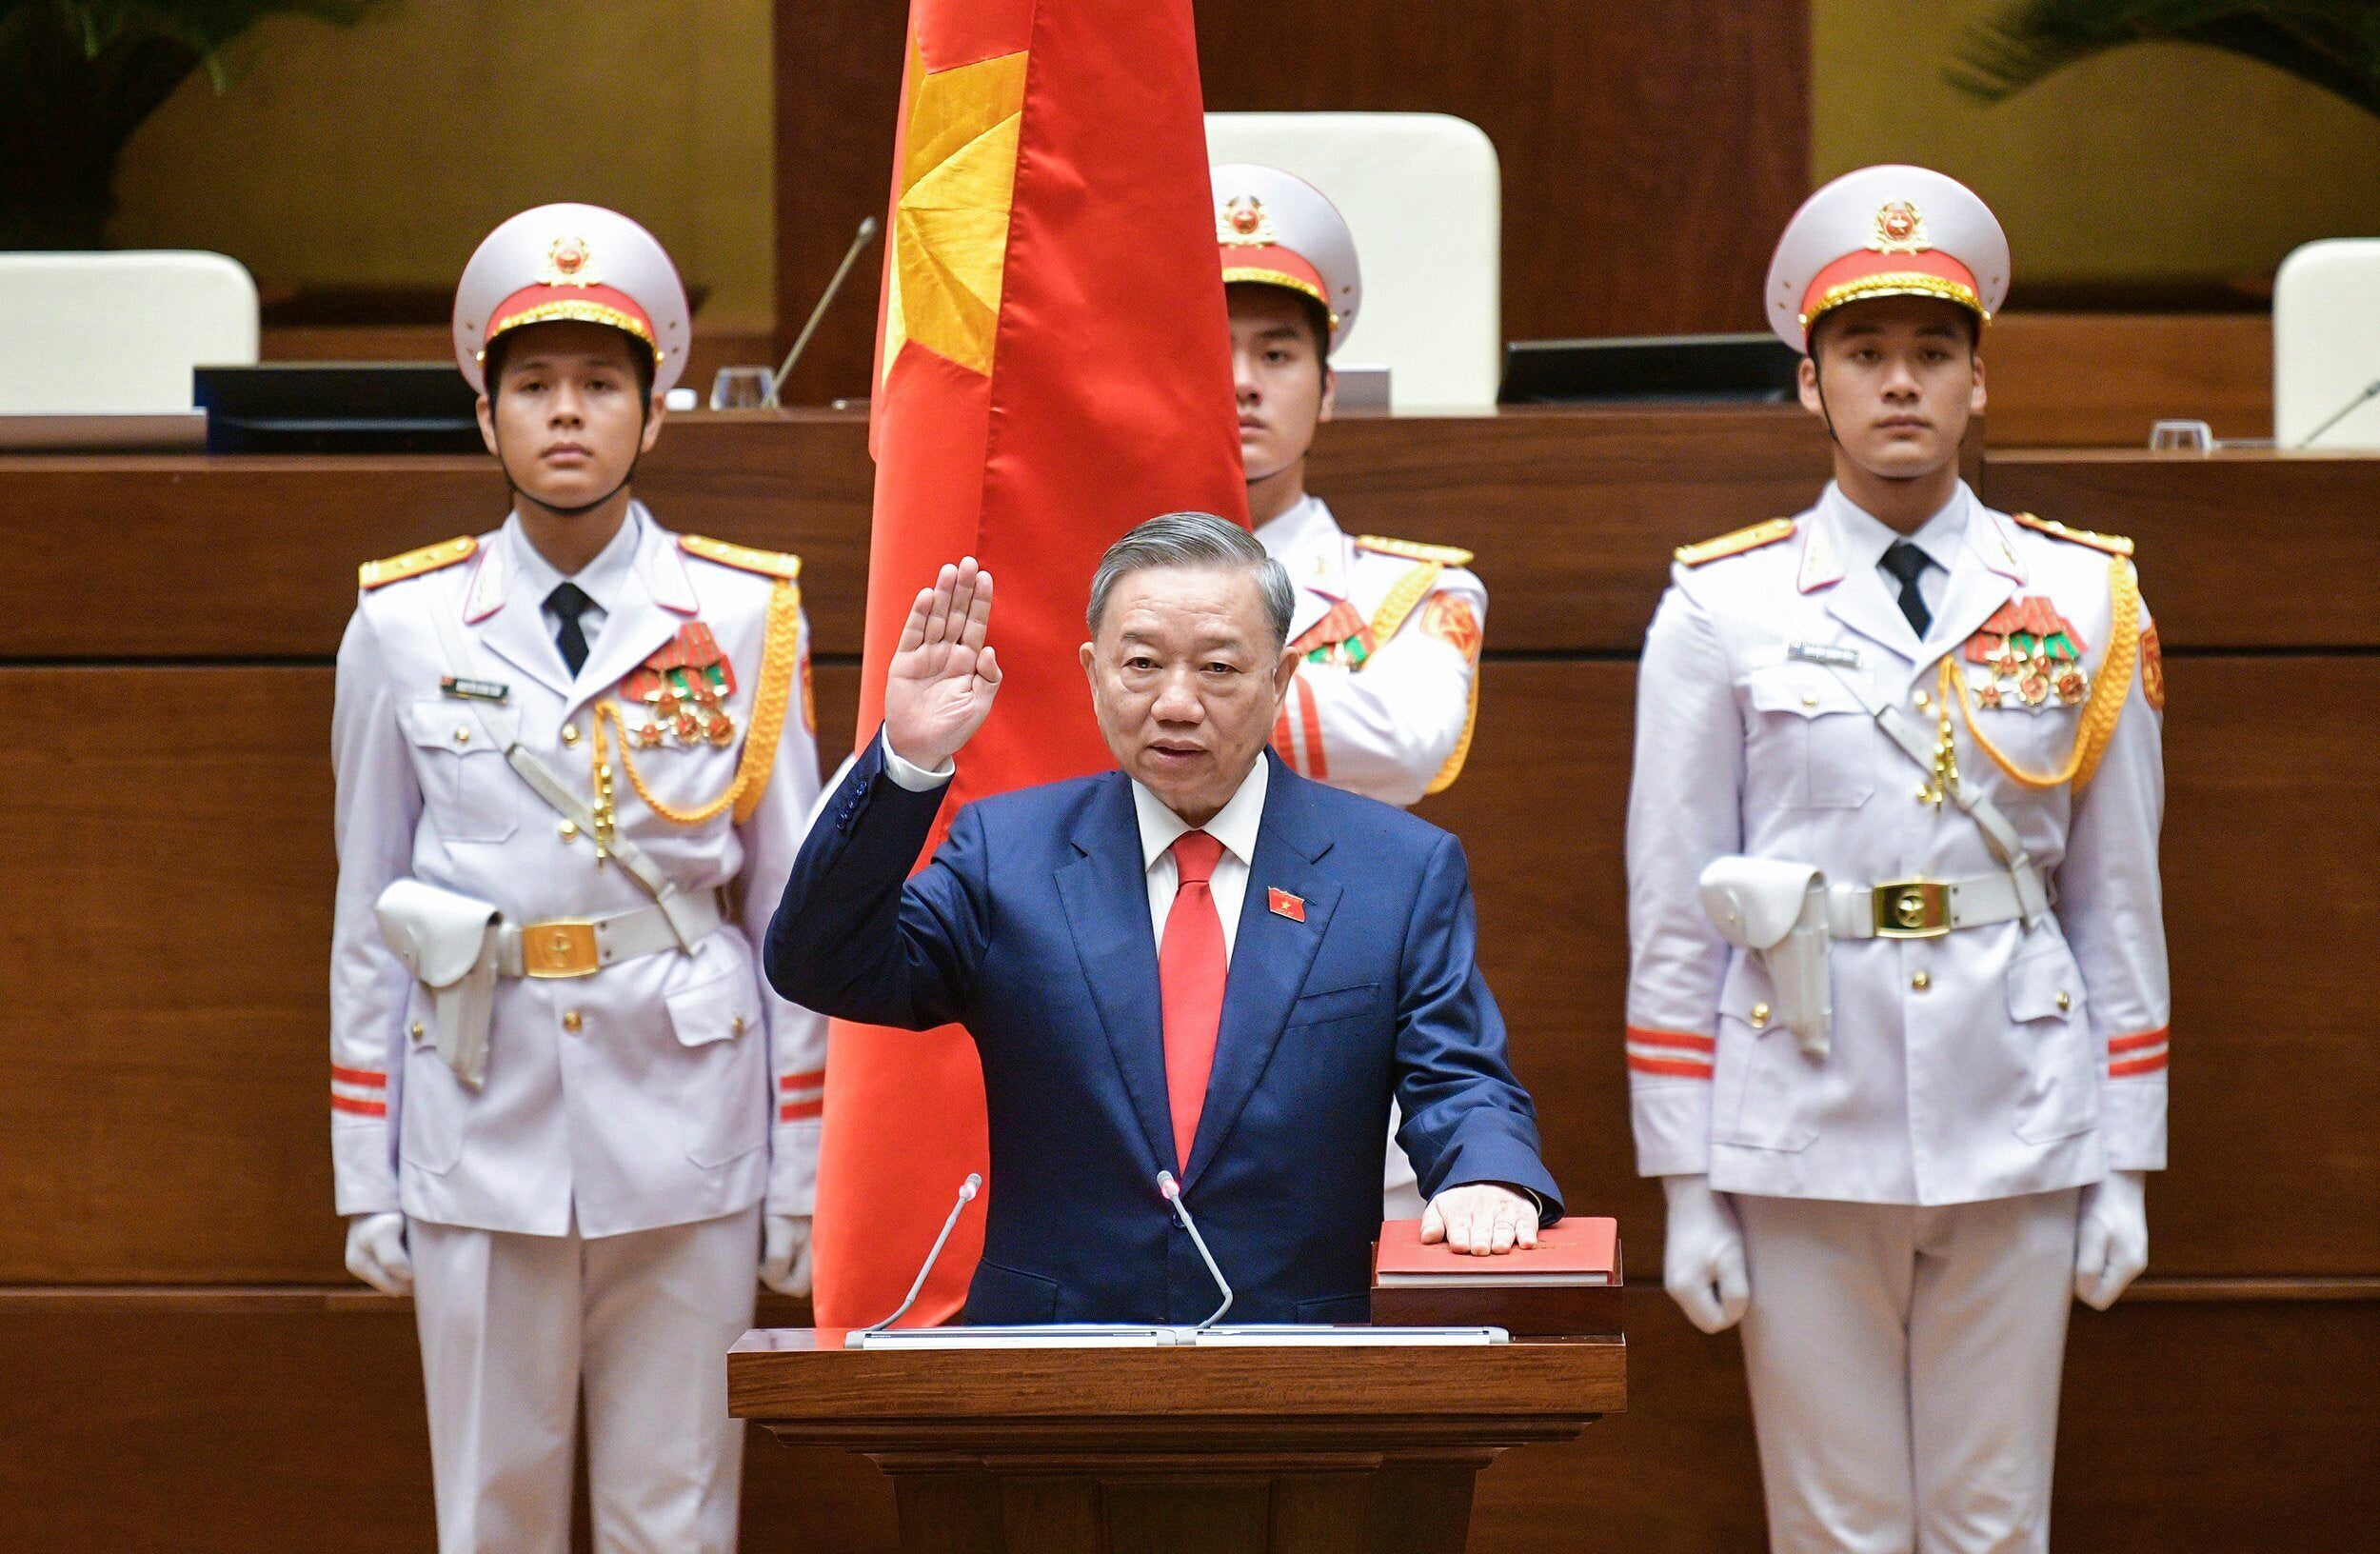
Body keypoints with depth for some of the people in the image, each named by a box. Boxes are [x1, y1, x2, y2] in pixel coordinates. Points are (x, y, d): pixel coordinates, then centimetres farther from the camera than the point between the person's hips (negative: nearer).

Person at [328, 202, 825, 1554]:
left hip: (687, 1132, 0)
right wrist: (367, 1184, 6)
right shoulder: (405, 629, 4)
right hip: (483, 1133, 1)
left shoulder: (745, 621, 2)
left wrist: (803, 1182, 3)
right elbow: (367, 918, 8)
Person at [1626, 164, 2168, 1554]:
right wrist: (1687, 1190, -2)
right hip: (1805, 1148, -1)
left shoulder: (2086, 603, 6)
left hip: (2019, 1142, 1)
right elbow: (1671, 917, 2)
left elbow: (2122, 901, 8)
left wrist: (2127, 1165, 5)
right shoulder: (1723, 611, 2)